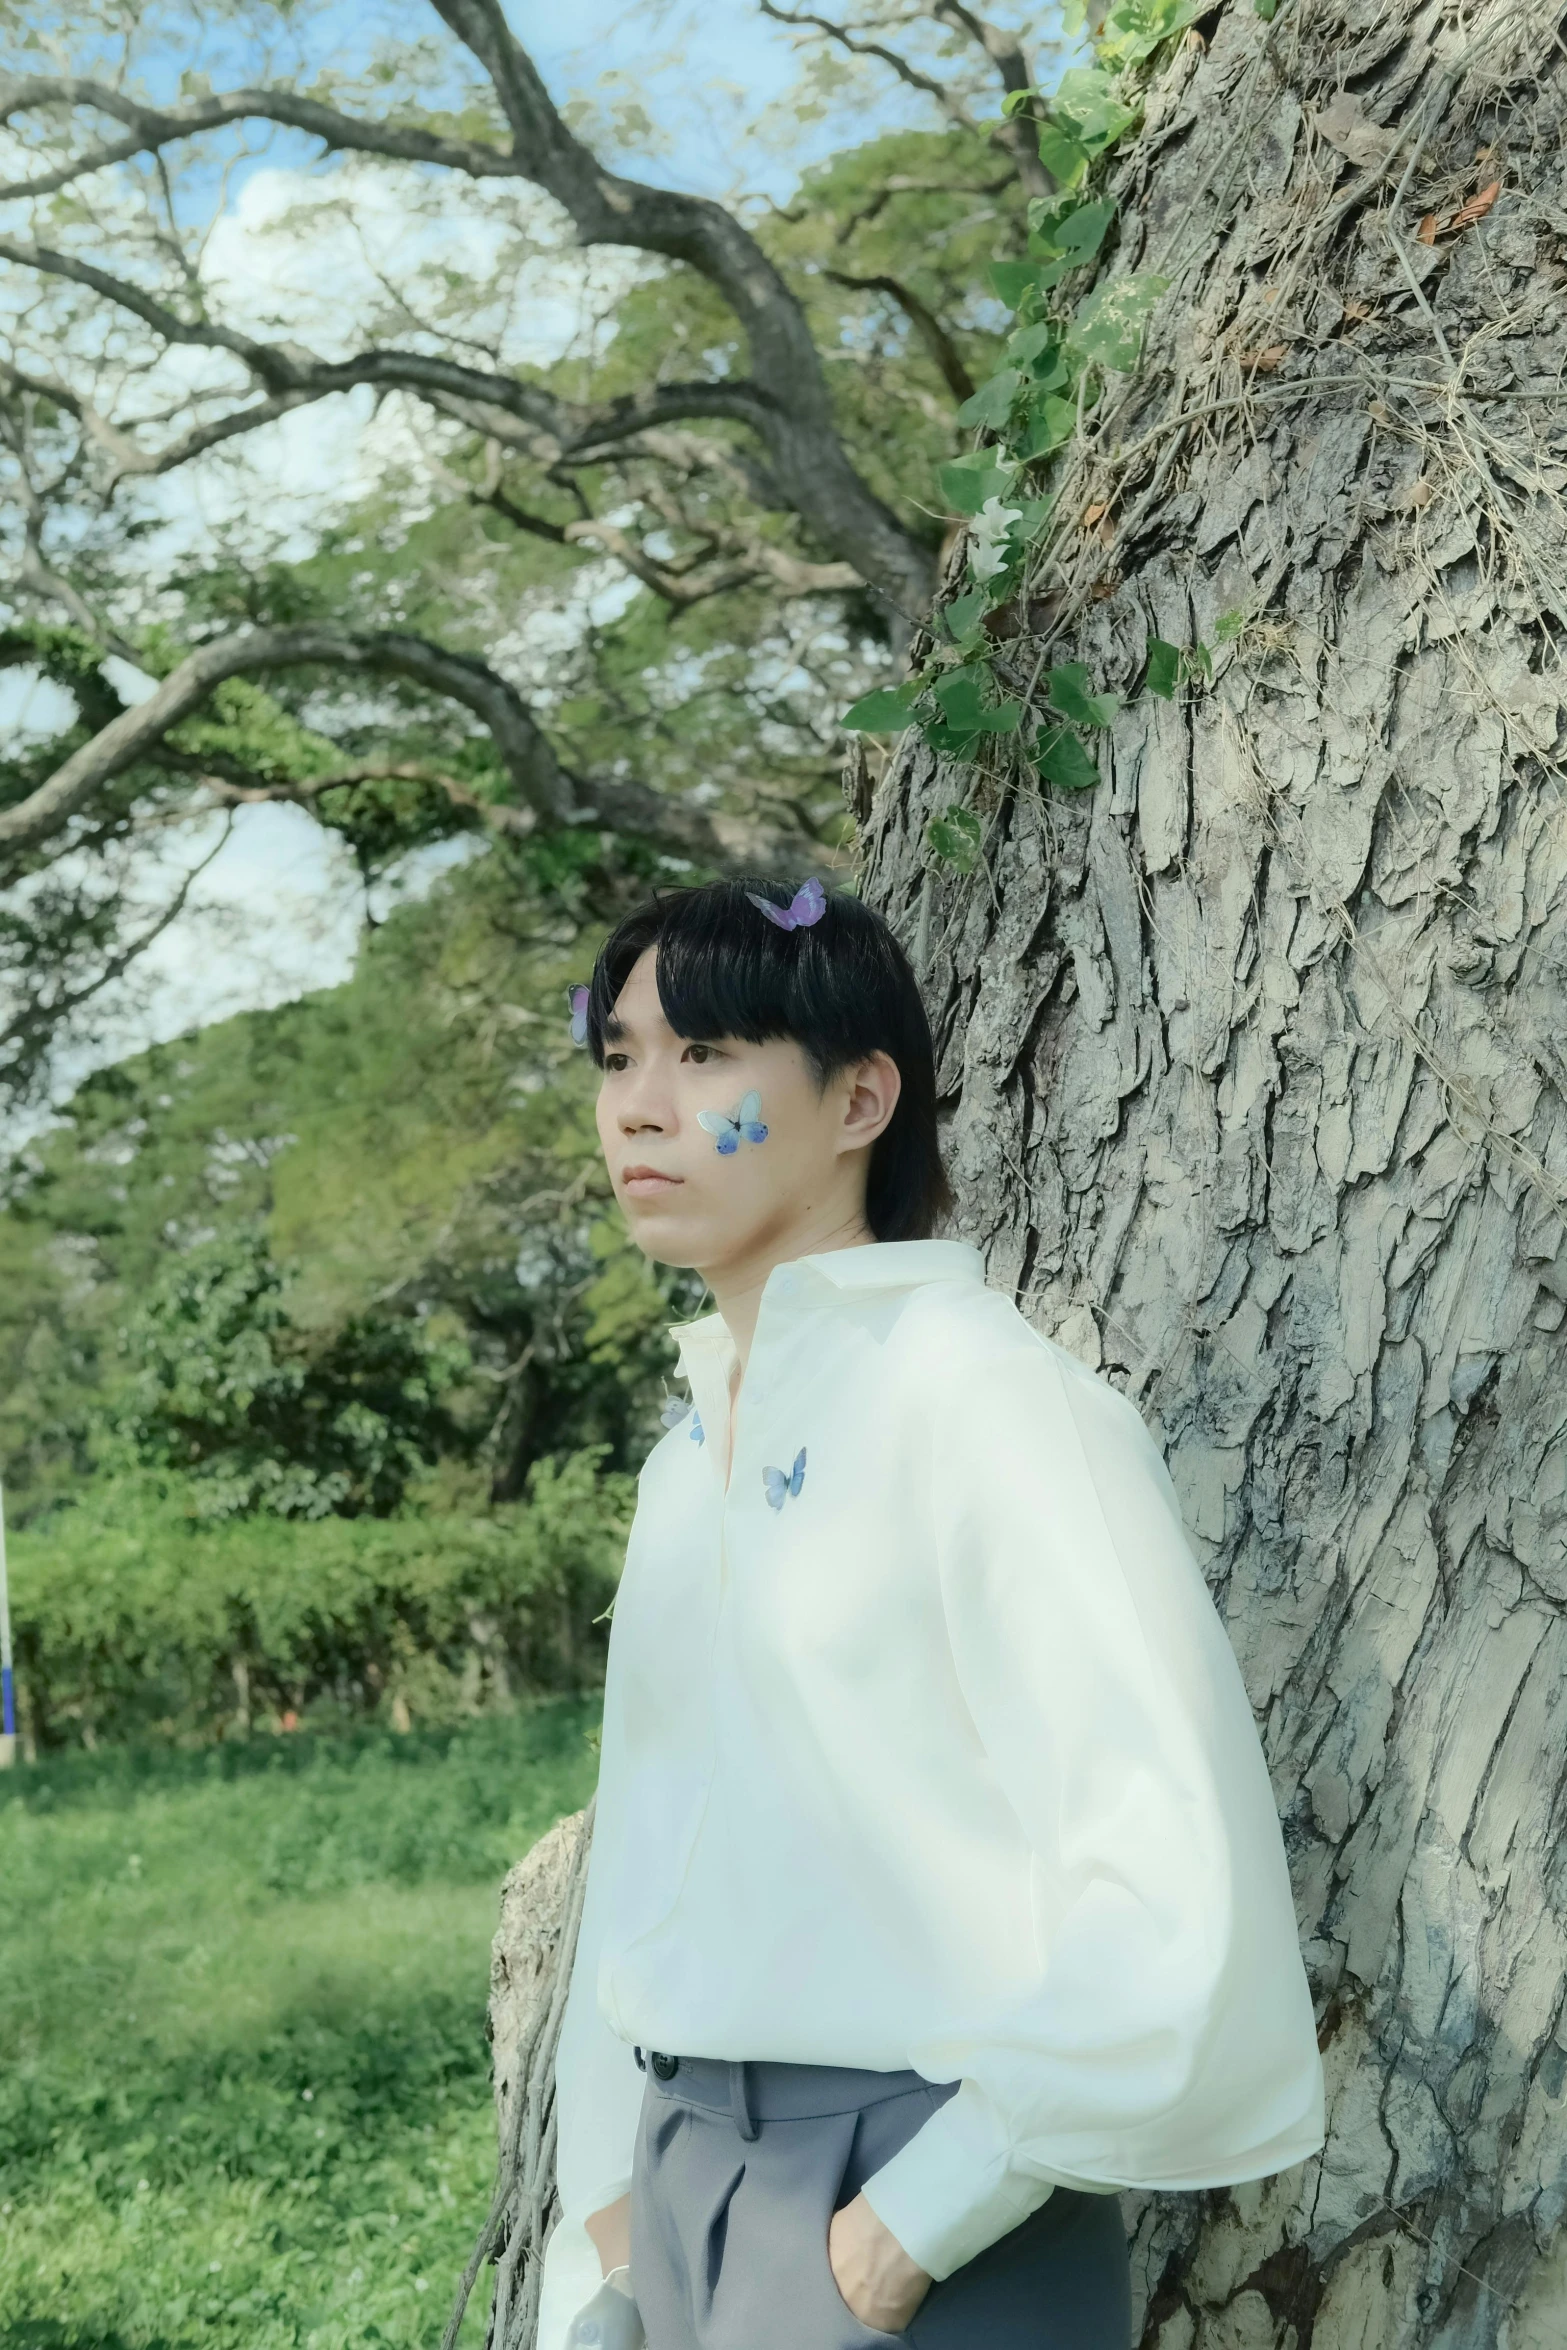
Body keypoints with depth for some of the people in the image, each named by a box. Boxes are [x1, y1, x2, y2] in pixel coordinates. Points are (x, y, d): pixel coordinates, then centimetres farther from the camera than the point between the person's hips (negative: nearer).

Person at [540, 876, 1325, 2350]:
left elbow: (1171, 1896, -20)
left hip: (922, 2211, -6)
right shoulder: (692, 1451, 9)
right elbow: (645, 1865, 12)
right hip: (682, 2190, 7)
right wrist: (609, 2207, 4)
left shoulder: (990, 1397, -13)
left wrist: (918, 2227, -17)